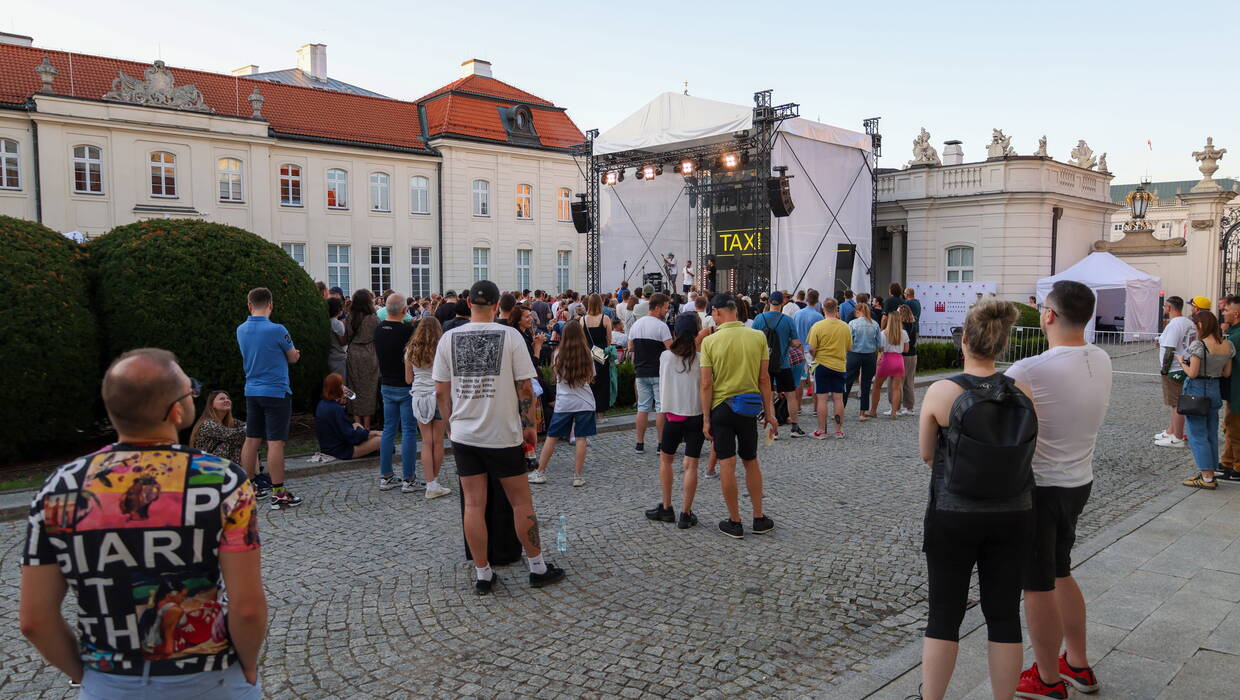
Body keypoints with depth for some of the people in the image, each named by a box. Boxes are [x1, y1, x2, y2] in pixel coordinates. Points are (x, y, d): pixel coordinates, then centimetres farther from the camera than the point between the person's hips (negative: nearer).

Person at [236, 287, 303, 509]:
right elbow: (293, 357, -3)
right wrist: (291, 352, 18)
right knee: (275, 443, -5)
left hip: (252, 392, 7)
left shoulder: (241, 330, 5)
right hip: (276, 392, -7)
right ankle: (278, 494, -3)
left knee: (251, 440, 13)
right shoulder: (276, 330, -16)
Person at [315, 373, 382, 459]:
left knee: (357, 425, 29)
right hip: (340, 451, -10)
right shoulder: (336, 409, -23)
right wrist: (371, 433, -9)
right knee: (381, 438, -14)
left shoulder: (322, 404, 5)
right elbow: (350, 434, -21)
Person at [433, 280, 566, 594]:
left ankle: (482, 574, 15)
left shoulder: (448, 338, 1)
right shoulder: (510, 336, -7)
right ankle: (538, 568, 20)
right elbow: (525, 387, -7)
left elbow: (441, 391, 4)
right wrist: (529, 425, 4)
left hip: (463, 434, 3)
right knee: (521, 501, 9)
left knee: (474, 504, 7)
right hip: (503, 434, -3)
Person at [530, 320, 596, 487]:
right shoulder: (587, 354, -2)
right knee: (581, 438, 2)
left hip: (563, 402, 0)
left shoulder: (559, 354, -2)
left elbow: (555, 374, 10)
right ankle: (578, 476, 4)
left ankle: (540, 472, 13)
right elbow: (591, 377, 7)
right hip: (584, 402, 0)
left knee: (552, 437, 7)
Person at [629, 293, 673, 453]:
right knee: (661, 408, 0)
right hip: (659, 373, -6)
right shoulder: (661, 326, -12)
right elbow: (671, 348, -17)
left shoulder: (636, 324, 10)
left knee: (643, 407, 10)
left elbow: (631, 348, 15)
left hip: (641, 372, 6)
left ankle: (640, 444, 12)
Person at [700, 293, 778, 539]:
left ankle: (735, 523, 12)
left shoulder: (710, 341, -10)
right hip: (748, 407, 2)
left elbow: (706, 384, -10)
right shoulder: (758, 337, -4)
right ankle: (759, 519, 23)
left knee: (727, 464, 4)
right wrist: (769, 412, 6)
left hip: (721, 407, -2)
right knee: (751, 461, 17)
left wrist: (706, 419, -4)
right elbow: (764, 378, -2)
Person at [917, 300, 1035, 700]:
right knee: (1004, 615, 13)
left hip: (953, 517, -3)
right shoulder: (1022, 393, -4)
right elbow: (1026, 454, 5)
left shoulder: (941, 392, -13)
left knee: (944, 616, 8)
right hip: (1012, 517, 3)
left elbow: (926, 454, -2)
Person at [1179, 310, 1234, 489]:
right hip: (1215, 390, 7)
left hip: (1196, 390, -7)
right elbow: (1227, 374, 9)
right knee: (1211, 435, 15)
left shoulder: (1198, 345, -18)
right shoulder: (1228, 346, 3)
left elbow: (1192, 373, -19)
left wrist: (1182, 362, -2)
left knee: (1197, 435, 0)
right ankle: (1209, 473, 22)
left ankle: (1207, 478, 2)